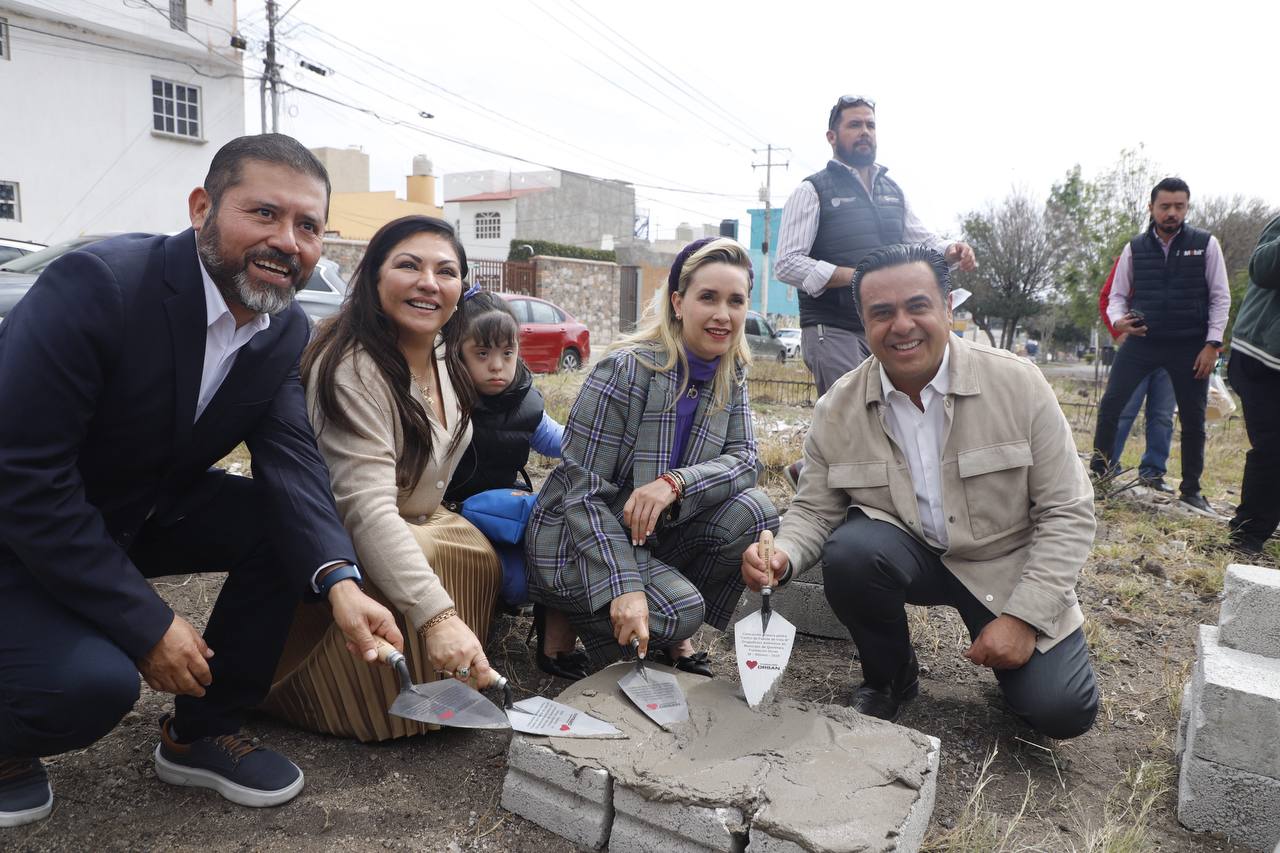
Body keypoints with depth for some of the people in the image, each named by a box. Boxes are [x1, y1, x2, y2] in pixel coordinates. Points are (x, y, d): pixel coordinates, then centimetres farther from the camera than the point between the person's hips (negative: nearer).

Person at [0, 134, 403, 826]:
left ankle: (204, 731, 6)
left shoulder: (286, 330, -7)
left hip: (145, 511, 7)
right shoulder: (97, 283, -28)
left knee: (286, 524, -13)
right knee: (93, 680, -27)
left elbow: (290, 459, -16)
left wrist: (339, 581, -35)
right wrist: (148, 625, -27)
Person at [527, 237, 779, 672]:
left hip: (658, 533, 6)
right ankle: (567, 610, 3)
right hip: (577, 539, -6)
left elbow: (745, 458, -9)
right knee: (678, 609, -29)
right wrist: (624, 589, -31)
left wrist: (675, 483, -30)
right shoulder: (627, 369, -22)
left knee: (753, 510, -18)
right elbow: (583, 492, -22)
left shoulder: (731, 374, -1)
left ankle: (674, 637, 2)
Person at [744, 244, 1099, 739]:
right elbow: (814, 510, -2)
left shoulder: (1018, 384, -14)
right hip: (913, 555, 1)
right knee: (849, 552, -31)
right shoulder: (837, 410, -11)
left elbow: (1068, 512, -10)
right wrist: (783, 556, -25)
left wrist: (1024, 618, -17)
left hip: (1007, 566, -1)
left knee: (1062, 711, -17)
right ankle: (888, 679, -1)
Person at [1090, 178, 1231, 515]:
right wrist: (1118, 320, -15)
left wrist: (1212, 343, -8)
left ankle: (1191, 490, 22)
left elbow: (1220, 298, 0)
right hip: (1141, 341, 1)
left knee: (1193, 419, 7)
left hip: (1190, 347, 0)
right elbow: (1117, 295, 7)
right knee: (1110, 403, -9)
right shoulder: (1135, 248, 2)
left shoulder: (1206, 244, -1)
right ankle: (1099, 468, 7)